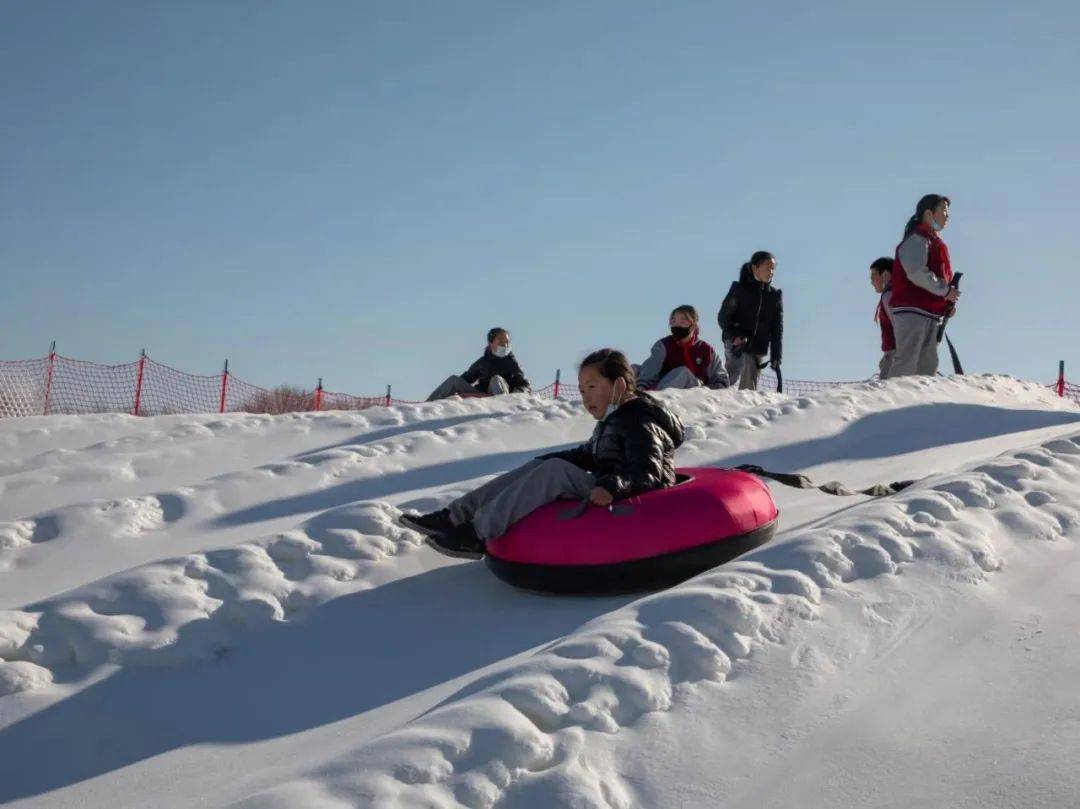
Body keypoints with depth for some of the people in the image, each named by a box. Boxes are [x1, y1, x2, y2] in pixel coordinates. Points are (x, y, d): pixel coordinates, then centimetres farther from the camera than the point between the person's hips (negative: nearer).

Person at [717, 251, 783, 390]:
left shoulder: (775, 295, 7)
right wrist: (735, 336, -19)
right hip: (735, 344, -4)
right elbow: (723, 317, -3)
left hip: (758, 349, 4)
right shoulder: (739, 289, -3)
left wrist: (776, 356, -2)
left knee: (749, 385, 5)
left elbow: (777, 329, 7)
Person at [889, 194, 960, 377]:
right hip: (912, 311, -10)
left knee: (928, 365, 7)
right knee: (907, 363, -15)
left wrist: (948, 300, 10)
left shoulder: (935, 242, 24)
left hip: (932, 314, 10)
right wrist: (945, 290, -14)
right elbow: (917, 273, -20)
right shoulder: (917, 239, -6)